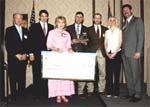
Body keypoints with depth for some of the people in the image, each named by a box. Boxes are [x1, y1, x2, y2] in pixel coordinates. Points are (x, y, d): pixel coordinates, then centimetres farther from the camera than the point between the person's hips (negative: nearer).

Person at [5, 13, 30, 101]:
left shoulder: (26, 31, 16)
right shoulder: (9, 30, 4)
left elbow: (28, 44, 13)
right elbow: (8, 45, -4)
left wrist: (25, 54, -2)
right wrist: (16, 54, -10)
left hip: (23, 58, 3)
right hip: (13, 58, -3)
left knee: (22, 77, 3)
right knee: (13, 78, -1)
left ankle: (22, 94, 10)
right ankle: (14, 95, 6)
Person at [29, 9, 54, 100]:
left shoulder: (51, 27, 13)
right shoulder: (34, 26, 6)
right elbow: (31, 41, 1)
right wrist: (31, 53, -6)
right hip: (37, 54, -2)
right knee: (37, 75, 1)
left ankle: (46, 93, 10)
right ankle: (37, 94, 9)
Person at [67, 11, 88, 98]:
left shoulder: (86, 29, 16)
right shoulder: (69, 28, 12)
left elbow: (88, 41, 13)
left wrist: (84, 42, -7)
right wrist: (72, 42, -9)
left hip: (82, 52, 1)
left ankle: (80, 92, 2)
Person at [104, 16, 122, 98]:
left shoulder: (119, 31, 5)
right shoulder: (107, 32, 14)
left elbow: (120, 43, -3)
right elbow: (105, 44, 9)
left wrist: (114, 53, -12)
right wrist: (107, 53, -5)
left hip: (117, 53, -3)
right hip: (108, 54, 3)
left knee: (116, 73, -3)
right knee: (108, 73, 2)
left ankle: (116, 92, 3)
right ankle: (109, 92, 9)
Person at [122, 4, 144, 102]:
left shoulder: (138, 21, 2)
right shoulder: (124, 24, 21)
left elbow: (141, 37, -7)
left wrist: (138, 51, -14)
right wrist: (122, 50, 6)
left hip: (134, 52, -6)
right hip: (125, 53, 6)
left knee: (136, 74, -4)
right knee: (128, 74, 7)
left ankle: (137, 95, 5)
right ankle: (131, 93, 15)